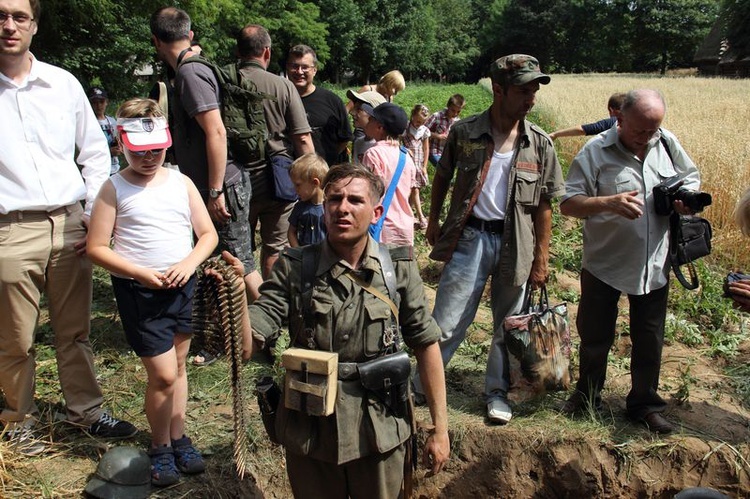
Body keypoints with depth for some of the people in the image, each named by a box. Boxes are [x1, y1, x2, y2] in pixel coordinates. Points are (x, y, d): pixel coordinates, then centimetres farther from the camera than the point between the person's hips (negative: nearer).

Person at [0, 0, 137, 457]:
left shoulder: (63, 83, 8)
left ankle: (87, 410, 28)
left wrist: (96, 213, 4)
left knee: (75, 331, 13)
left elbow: (95, 151, 13)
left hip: (70, 225, 2)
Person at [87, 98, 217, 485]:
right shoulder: (115, 189, -6)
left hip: (182, 286, 4)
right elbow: (96, 247, -7)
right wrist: (141, 273, -18)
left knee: (178, 367, 15)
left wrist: (190, 263, -13)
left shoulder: (181, 183, 3)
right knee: (162, 374, -4)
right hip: (138, 290, -4)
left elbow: (208, 234, 5)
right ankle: (160, 447, 19)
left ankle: (179, 438, 32)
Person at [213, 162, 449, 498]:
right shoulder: (293, 268, -9)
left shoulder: (399, 268, -7)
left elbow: (425, 344, -1)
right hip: (309, 433, 0)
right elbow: (245, 347, -15)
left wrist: (440, 428, -1)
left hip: (379, 433, 0)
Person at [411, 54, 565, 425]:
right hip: (469, 237, -1)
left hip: (515, 243, 2)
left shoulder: (540, 143, -2)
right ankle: (417, 386, 20)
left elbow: (544, 205, 2)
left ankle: (497, 391, 32)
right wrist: (433, 220, 9)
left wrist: (541, 259, 1)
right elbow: (442, 176, 11)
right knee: (447, 322, 2)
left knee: (507, 324, 13)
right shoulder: (464, 132, -5)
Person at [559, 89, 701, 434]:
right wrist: (609, 202, -32)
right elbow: (567, 204, -16)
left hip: (654, 264, 3)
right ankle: (587, 395, 36)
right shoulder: (596, 151, -12)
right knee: (594, 335, 12)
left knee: (649, 340, 13)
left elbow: (691, 178, 16)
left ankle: (644, 405, 32)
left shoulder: (668, 144, 1)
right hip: (604, 263, -3)